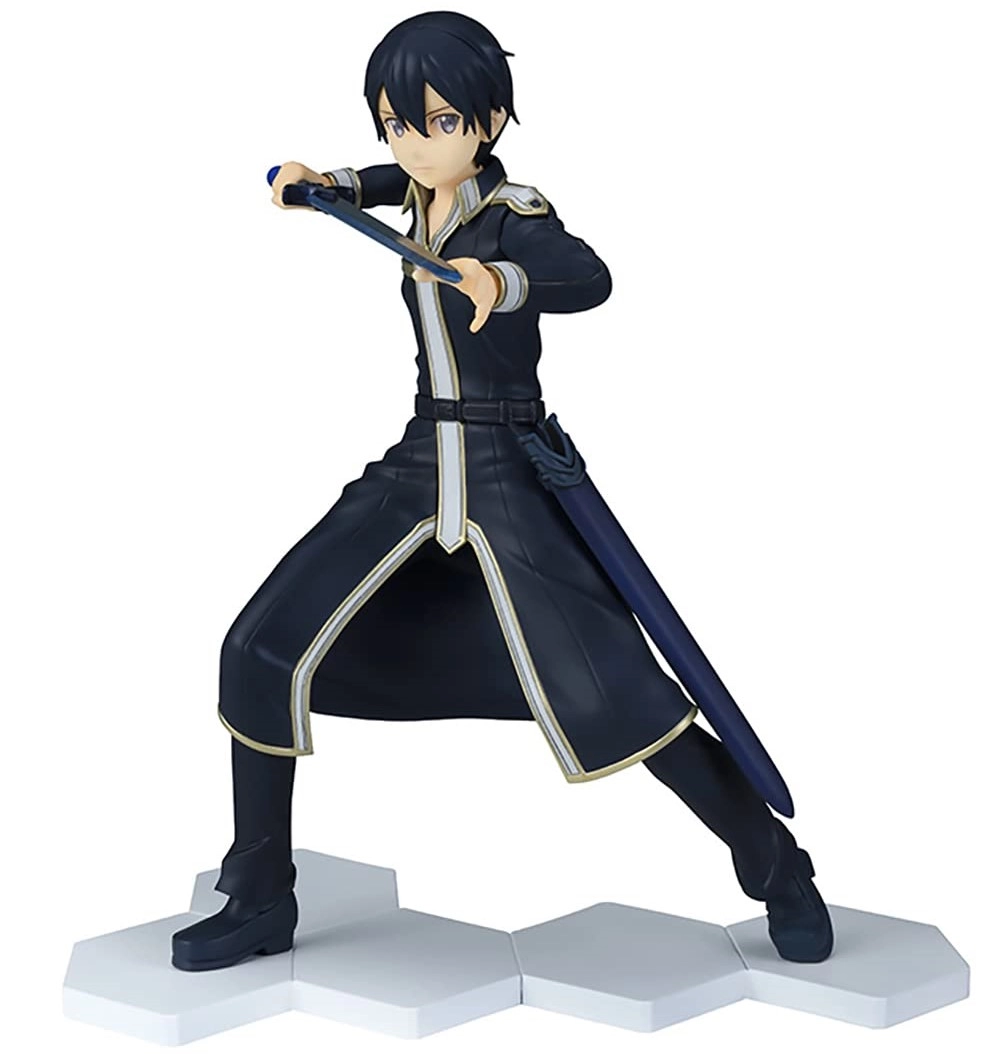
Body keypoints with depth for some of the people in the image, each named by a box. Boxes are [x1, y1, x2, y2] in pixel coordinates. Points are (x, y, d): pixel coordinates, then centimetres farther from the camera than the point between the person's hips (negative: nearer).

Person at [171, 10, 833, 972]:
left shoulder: (514, 215, -13)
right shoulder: (425, 190, 7)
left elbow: (588, 278, -38)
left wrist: (500, 281, -58)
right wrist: (323, 184, 15)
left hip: (510, 478, -7)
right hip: (416, 468, 7)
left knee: (609, 699, -18)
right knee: (263, 653, -5)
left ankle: (775, 867, 4)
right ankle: (262, 900, 10)